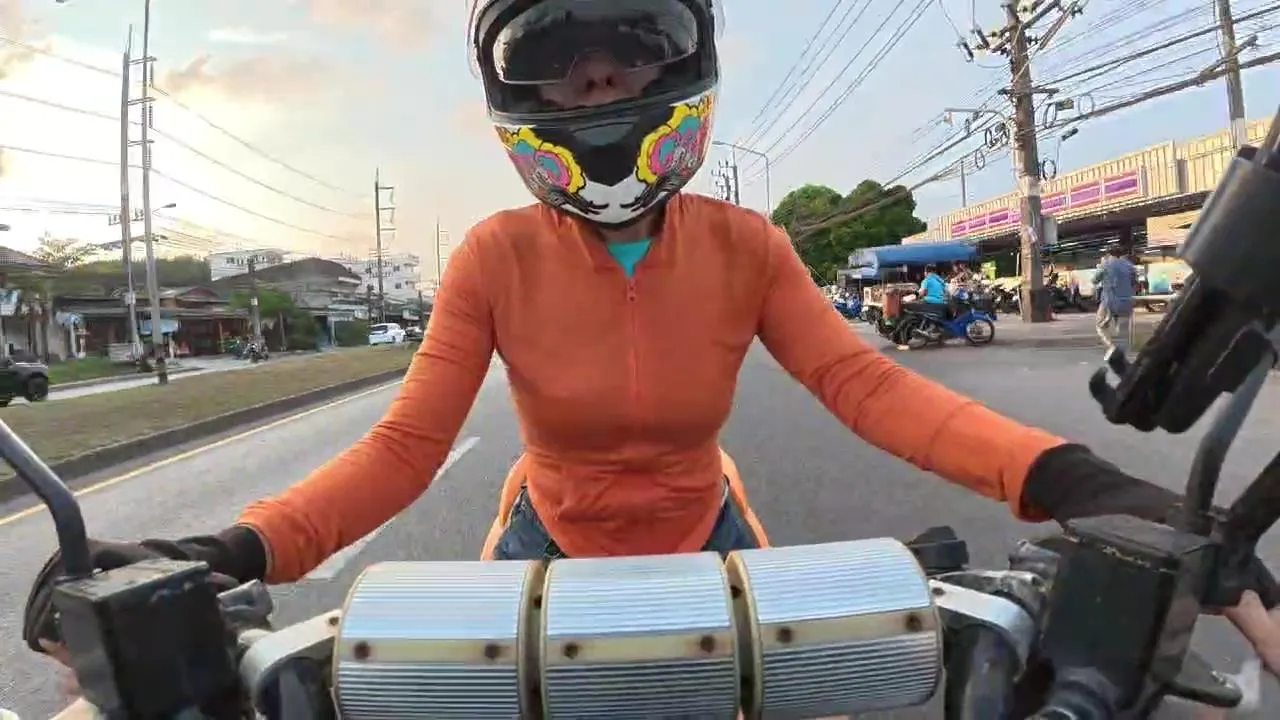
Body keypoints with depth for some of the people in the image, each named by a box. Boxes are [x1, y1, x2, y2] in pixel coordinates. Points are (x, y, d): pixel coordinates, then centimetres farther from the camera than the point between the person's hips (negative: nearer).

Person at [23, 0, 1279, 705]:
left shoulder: (743, 245, -16)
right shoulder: (496, 256, -20)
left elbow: (863, 384, -21)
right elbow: (406, 444, -21)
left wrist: (1056, 474, -36)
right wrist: (235, 551, -36)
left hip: (700, 538, 1)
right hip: (551, 545, 0)